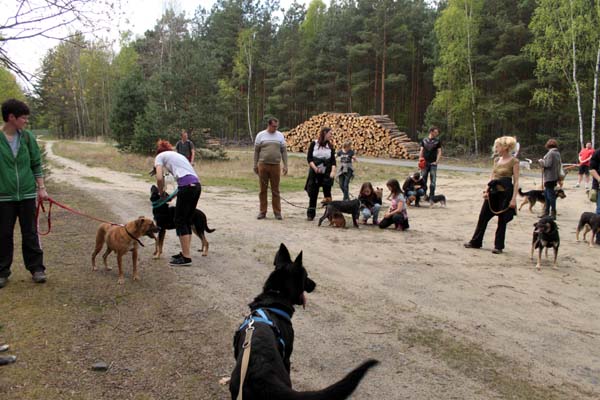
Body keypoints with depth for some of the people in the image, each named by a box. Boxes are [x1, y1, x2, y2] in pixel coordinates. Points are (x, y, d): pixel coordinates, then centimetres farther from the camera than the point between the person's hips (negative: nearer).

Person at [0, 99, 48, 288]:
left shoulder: (27, 137, 2)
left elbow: (36, 165, 7)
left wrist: (41, 188, 2)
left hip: (27, 194, 2)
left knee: (30, 233, 8)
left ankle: (36, 268, 18)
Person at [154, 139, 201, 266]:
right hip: (197, 185, 7)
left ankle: (186, 257, 0)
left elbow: (160, 178, -2)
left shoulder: (160, 156, 13)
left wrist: (161, 193, 15)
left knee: (180, 221, 0)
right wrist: (174, 195, 27)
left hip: (186, 186, -7)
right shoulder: (177, 155, 33)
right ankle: (185, 253, 22)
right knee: (187, 220, 16)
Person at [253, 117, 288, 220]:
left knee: (275, 190, 3)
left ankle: (277, 212, 8)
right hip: (263, 165, -1)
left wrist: (285, 165, 0)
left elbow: (284, 151, 7)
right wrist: (255, 165, 3)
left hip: (275, 166, 1)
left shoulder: (280, 135, 8)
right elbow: (256, 151, 6)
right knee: (263, 190, 5)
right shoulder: (260, 135, 3)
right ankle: (262, 212, 12)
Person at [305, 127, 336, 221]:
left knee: (327, 194, 0)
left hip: (326, 174, 2)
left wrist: (333, 171, -14)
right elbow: (309, 158, -4)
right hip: (314, 173, -2)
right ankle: (310, 214, 12)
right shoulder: (314, 144, 0)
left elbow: (333, 161, 2)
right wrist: (314, 168, -18)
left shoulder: (330, 146, 8)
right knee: (313, 194, 3)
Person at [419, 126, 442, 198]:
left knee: (433, 181, -1)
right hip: (425, 163, 1)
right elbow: (421, 151, 7)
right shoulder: (424, 140, 6)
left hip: (433, 163, -1)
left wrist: (436, 161, -10)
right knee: (423, 180, 6)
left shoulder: (437, 141, 3)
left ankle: (431, 196, 5)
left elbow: (439, 152, 1)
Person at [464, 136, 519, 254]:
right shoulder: (496, 160, 9)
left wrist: (514, 198, -15)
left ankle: (498, 246, 15)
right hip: (493, 192, 6)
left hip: (505, 193, -6)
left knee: (502, 220, 4)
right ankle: (476, 242, 19)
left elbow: (516, 181, -10)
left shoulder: (514, 161, -8)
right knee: (483, 216, 8)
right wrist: (486, 189, -1)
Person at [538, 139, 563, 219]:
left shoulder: (551, 153, -14)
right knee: (546, 194, 17)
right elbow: (559, 164, 20)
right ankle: (546, 212, 23)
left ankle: (553, 213, 0)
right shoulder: (557, 153, 14)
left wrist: (541, 161, -2)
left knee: (550, 194, -4)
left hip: (550, 177, -10)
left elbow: (547, 164, -19)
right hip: (555, 176, 10)